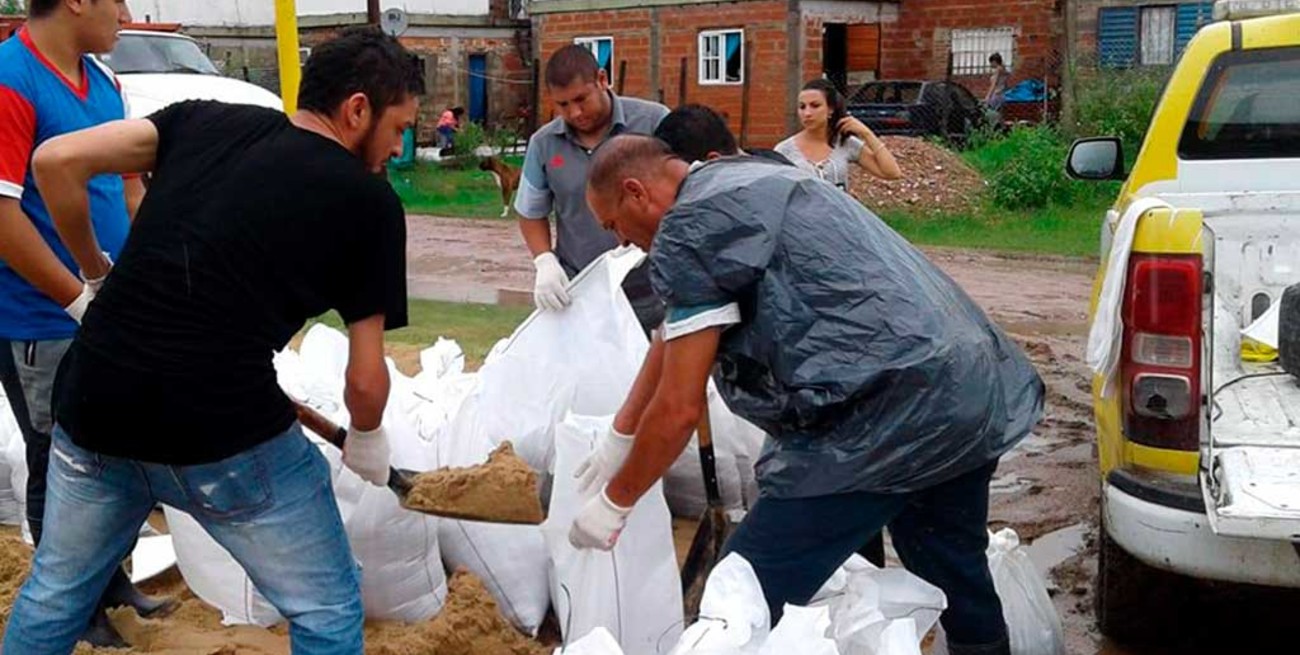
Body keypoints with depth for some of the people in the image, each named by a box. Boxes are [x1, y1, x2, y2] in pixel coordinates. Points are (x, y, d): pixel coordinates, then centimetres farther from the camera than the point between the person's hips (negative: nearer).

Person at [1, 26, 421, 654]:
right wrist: (367, 441, 22)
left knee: (56, 589, 29)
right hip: (225, 432, -5)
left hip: (94, 409, 5)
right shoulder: (369, 200, 1)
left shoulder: (205, 120, 11)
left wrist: (96, 271, 19)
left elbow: (55, 161, 4)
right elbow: (365, 378, 2)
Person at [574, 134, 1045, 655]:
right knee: (957, 581, 27)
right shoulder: (741, 186, 23)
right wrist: (619, 436, 38)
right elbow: (675, 337, 31)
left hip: (890, 414, -10)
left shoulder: (690, 223, -7)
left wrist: (615, 501, 9)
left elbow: (679, 408, -6)